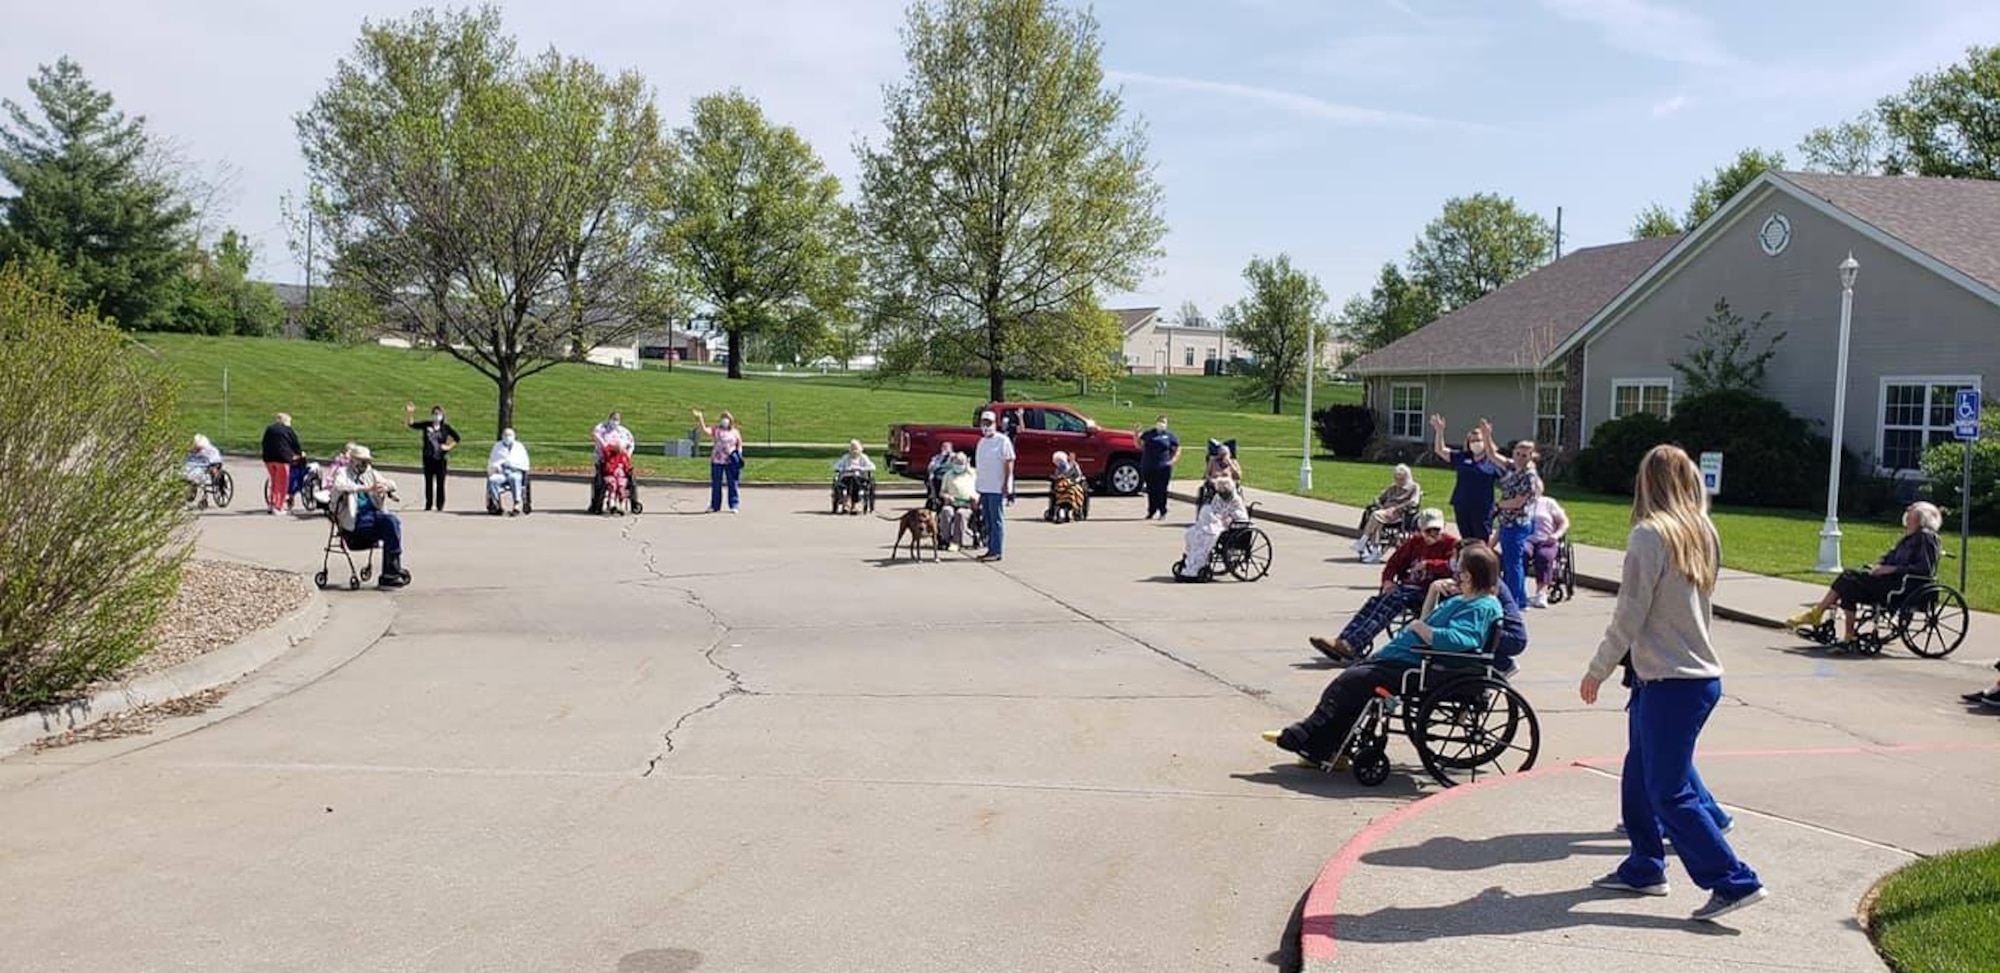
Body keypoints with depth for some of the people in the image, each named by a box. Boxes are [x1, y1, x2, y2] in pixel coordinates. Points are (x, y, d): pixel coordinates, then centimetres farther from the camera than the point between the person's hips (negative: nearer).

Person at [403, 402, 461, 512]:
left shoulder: (446, 427, 1)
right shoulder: (426, 425, 3)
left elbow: (457, 438, 8)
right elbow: (412, 424, -1)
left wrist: (449, 447, -2)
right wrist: (410, 413, -13)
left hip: (441, 459, -1)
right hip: (428, 458, 1)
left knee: (440, 483, 1)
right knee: (428, 482, 6)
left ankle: (440, 505, 8)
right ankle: (428, 504, 13)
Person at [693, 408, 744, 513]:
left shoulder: (735, 432, 8)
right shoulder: (715, 430, 4)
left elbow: (739, 444, 14)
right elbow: (705, 430, -13)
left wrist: (738, 454, -2)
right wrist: (700, 420, -24)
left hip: (730, 461, 0)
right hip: (717, 461, 0)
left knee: (732, 484, 0)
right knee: (716, 484, 6)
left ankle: (733, 505, 6)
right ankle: (715, 506, 14)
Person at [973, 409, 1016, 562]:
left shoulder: (1002, 441, -7)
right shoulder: (982, 441, 17)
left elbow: (1009, 463, -11)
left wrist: (1006, 484, -17)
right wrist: (978, 483, 18)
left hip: (997, 488, -8)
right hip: (984, 487, 8)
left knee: (997, 520, -7)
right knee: (988, 521, 10)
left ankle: (997, 551, -6)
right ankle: (991, 549, 15)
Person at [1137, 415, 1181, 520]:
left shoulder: (1170, 435, 6)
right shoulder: (1148, 434, 12)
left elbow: (1177, 450, 8)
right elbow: (1139, 446, 12)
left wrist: (1172, 460, -6)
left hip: (1163, 467, -2)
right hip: (1148, 467, 2)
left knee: (1162, 490, -2)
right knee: (1151, 490, 6)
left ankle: (1163, 512, 7)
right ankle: (1151, 512, 16)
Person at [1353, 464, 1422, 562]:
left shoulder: (1414, 487, 13)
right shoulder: (1392, 488, 31)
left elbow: (1414, 502, -5)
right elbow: (1378, 498, 28)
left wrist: (1395, 508, -15)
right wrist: (1380, 506, 3)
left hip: (1400, 514, -5)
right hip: (1385, 511, 5)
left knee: (1376, 515, -33)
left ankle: (1363, 542, -34)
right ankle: (1375, 551, -39)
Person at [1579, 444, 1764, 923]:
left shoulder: (1650, 534, -15)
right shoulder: (1703, 533, 8)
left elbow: (1628, 618, -15)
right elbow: (1699, 607, 14)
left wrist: (1597, 671, -3)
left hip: (1670, 682, -8)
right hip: (1701, 673, 8)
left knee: (1670, 793, -2)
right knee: (1639, 777, 18)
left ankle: (1735, 881, 1)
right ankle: (1643, 867, 27)